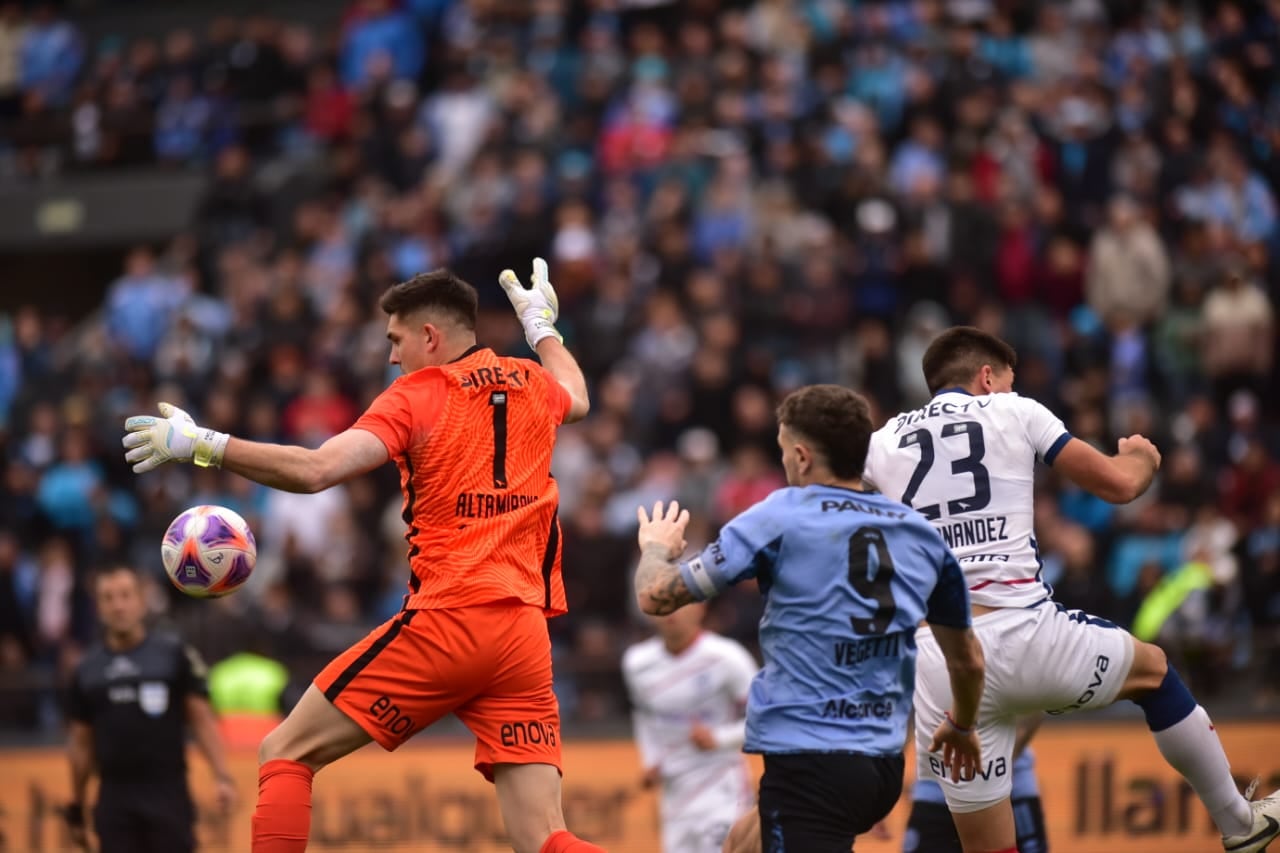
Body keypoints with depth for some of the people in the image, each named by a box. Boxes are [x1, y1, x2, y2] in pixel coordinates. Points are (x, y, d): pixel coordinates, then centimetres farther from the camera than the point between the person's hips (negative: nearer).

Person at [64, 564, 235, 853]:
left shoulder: (173, 654, -1)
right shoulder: (88, 669, 7)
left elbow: (202, 718, -1)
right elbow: (81, 743, 14)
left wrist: (221, 775, -12)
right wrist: (75, 808, 14)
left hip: (167, 793, -2)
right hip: (115, 798, 2)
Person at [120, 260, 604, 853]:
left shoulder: (416, 396, 0)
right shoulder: (532, 385, 16)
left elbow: (315, 471, -14)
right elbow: (575, 398, 43)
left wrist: (202, 445, -9)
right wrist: (541, 324, 58)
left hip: (443, 623, -5)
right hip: (526, 636, 5)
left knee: (286, 754, 8)